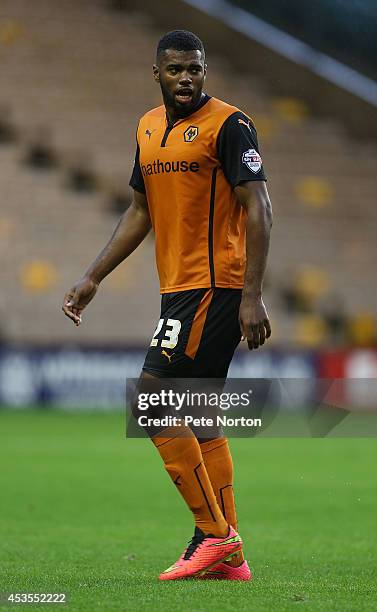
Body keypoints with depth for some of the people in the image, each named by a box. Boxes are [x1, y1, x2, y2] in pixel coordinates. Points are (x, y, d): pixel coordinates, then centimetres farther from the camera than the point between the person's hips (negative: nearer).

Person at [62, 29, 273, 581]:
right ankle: (228, 556, 13)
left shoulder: (228, 124, -9)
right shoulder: (148, 128, 14)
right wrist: (93, 278, 19)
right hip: (178, 288, 9)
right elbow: (140, 212, 24)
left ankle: (213, 534, -9)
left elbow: (258, 211, -14)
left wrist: (252, 297, -21)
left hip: (216, 286, -9)